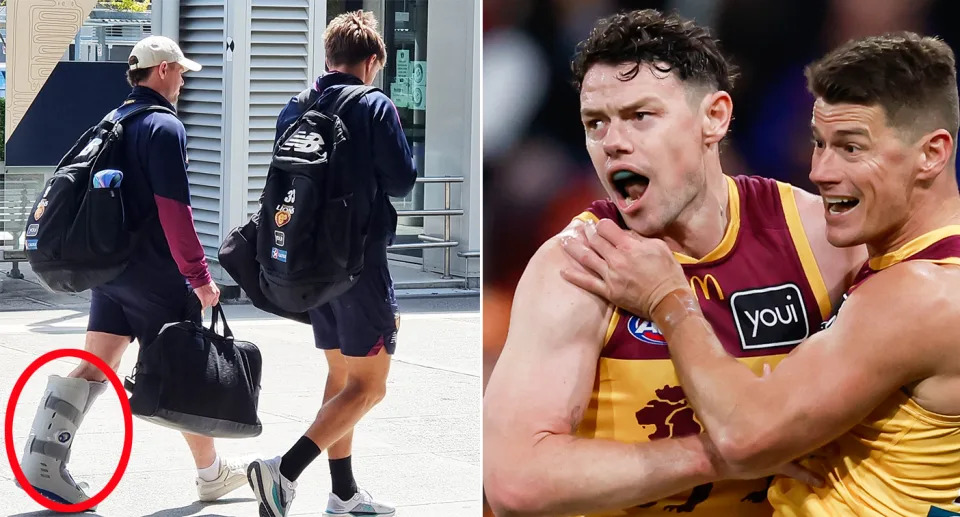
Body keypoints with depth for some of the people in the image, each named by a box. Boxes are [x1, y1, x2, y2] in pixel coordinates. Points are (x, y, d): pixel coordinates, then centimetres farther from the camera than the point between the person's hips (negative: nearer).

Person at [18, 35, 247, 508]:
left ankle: (42, 461, -3)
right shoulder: (164, 127, -15)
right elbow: (174, 210, -21)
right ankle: (212, 474, 16)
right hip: (156, 275, -8)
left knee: (94, 366, 8)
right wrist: (200, 277, -17)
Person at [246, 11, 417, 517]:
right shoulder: (375, 107, -12)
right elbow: (402, 180, -10)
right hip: (361, 258, -7)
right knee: (368, 384, -2)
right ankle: (285, 470, -19)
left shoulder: (294, 111, 6)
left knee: (340, 375, 18)